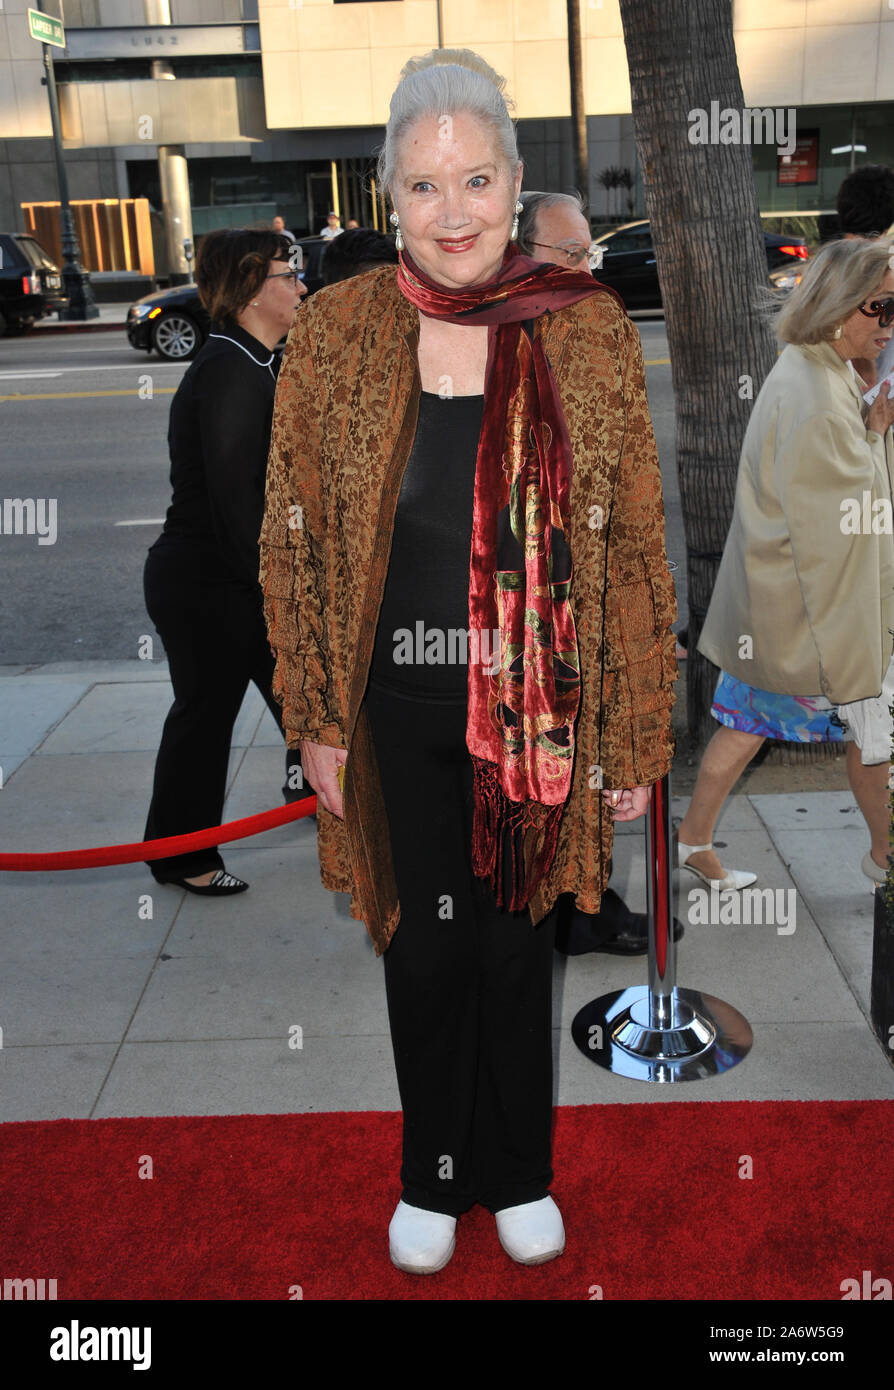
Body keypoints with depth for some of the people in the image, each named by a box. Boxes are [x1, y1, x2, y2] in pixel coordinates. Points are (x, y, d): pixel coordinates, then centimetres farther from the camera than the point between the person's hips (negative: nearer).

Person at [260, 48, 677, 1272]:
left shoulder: (590, 331, -6)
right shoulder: (334, 335, -5)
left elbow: (634, 545, -3)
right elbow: (293, 541, 0)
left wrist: (636, 736, -3)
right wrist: (317, 722, 0)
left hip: (538, 703, 0)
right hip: (399, 706, 1)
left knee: (516, 939, 15)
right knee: (425, 942, 15)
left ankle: (518, 1171, 40)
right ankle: (433, 1173, 39)